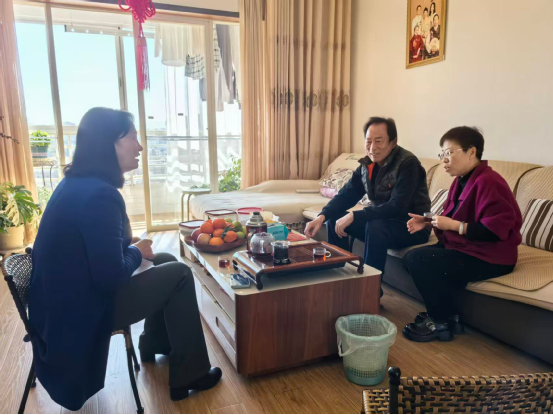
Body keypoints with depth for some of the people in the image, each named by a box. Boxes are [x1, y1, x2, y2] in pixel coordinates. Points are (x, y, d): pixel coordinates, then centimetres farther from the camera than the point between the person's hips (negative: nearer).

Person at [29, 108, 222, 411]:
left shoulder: (76, 183, 4)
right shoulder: (98, 194, -28)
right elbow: (111, 275, -28)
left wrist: (133, 247, -1)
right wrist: (137, 252, -8)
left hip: (69, 297, 9)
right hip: (80, 311, -9)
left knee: (165, 262, 15)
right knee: (179, 275, -6)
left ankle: (154, 343, 33)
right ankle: (188, 376, 7)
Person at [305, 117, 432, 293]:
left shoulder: (407, 163, -22)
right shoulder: (367, 165, -1)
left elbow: (397, 207, -31)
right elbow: (346, 195, -1)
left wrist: (354, 216, -34)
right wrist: (322, 216, -19)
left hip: (412, 226, -7)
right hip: (382, 221, 7)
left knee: (375, 226, -36)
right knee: (334, 218, -3)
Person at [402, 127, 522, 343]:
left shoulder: (487, 182, -21)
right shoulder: (462, 180, 10)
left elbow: (495, 230, -28)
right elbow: (452, 219, 18)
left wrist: (453, 225, -25)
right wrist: (427, 222, 0)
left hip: (490, 257, -10)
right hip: (464, 247, 10)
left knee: (418, 260, -22)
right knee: (410, 258, 3)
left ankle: (443, 322, -4)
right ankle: (442, 313, 10)